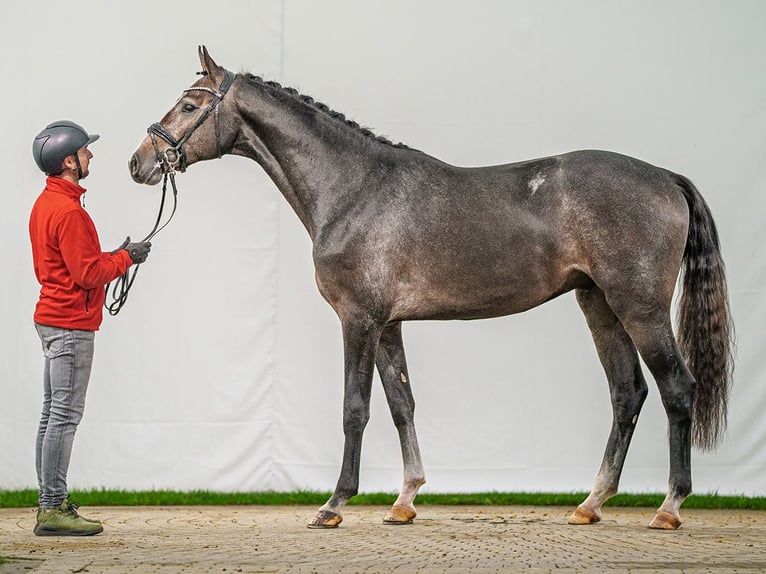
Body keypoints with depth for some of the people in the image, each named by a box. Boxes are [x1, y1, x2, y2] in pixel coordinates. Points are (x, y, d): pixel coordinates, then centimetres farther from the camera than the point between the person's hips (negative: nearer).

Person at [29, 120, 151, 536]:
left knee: (53, 414, 12)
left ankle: (50, 505, 16)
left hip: (53, 319, 11)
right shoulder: (68, 211, -18)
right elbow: (88, 274, -20)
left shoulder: (46, 204, 14)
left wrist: (112, 257, 12)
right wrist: (126, 257, -6)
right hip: (72, 324, -11)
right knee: (65, 416, -8)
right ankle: (53, 510, -6)